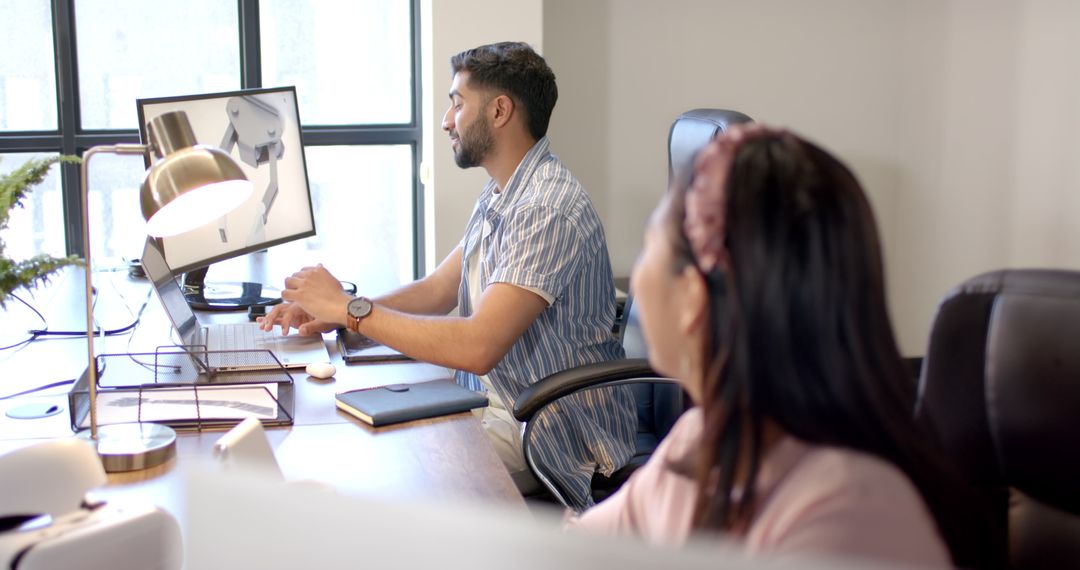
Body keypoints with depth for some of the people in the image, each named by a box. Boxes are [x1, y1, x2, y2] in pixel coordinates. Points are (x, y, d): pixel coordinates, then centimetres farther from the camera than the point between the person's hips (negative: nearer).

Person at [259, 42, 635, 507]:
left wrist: (350, 308, -22)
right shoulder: (498, 196, 11)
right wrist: (331, 314, 0)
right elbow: (438, 289, 15)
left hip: (556, 434, -9)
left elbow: (478, 347, -30)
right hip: (498, 400, 9)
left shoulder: (548, 208, -23)